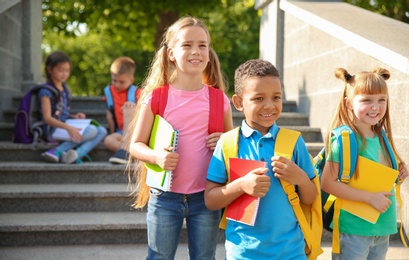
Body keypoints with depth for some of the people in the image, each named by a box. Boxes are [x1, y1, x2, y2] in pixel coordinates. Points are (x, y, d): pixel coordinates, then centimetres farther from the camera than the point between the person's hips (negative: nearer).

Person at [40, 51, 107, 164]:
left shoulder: (65, 87, 17)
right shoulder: (46, 91, -9)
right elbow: (47, 118, -19)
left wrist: (74, 116, 4)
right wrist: (68, 127, -32)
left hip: (66, 127, 8)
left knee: (102, 131, -13)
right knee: (91, 130, -27)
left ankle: (77, 154, -35)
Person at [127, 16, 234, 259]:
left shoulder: (220, 100, -1)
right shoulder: (156, 98, -5)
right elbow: (136, 145, -1)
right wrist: (157, 156, -21)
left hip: (206, 196, 1)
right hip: (165, 196, -1)